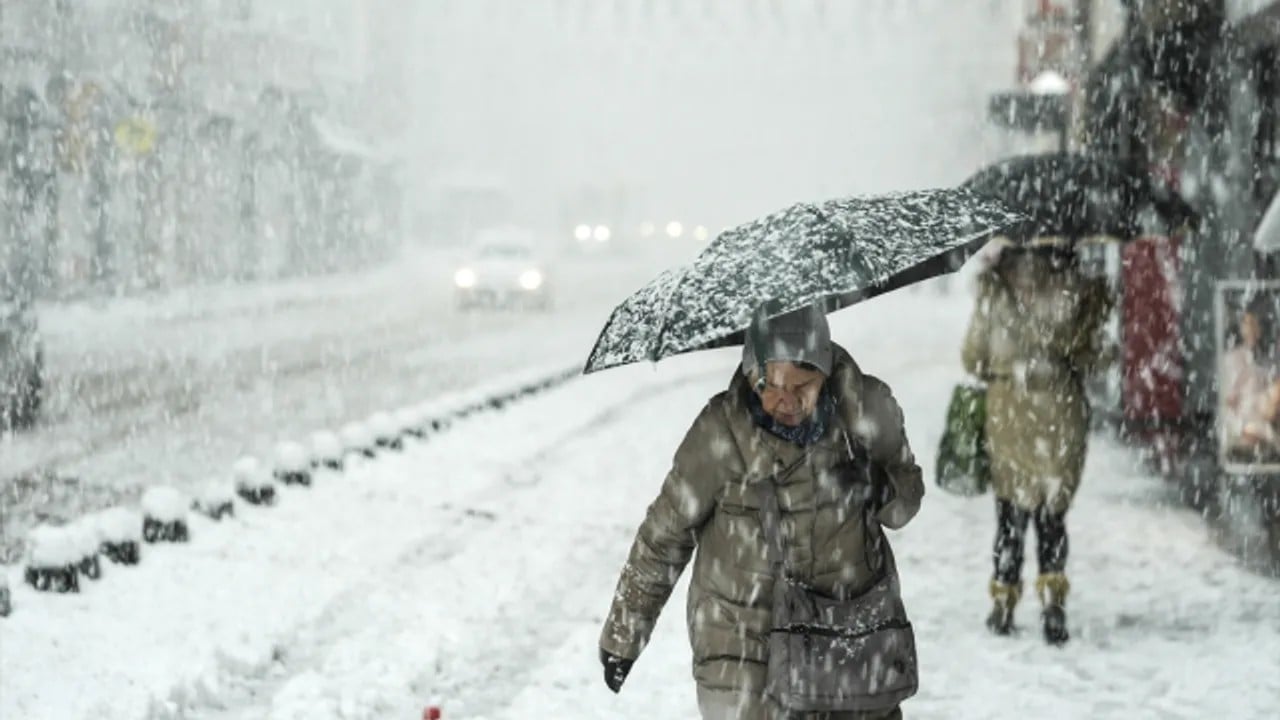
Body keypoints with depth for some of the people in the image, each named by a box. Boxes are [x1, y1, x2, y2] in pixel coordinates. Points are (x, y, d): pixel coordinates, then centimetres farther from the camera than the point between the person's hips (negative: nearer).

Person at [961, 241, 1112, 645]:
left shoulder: (995, 287, -4)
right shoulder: (1078, 289, -7)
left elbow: (973, 357, 2)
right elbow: (1090, 357, -4)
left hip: (1008, 409, 1)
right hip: (1060, 410, -1)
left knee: (1010, 509, 14)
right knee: (1052, 513, 6)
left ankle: (1004, 603, 18)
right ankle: (1052, 597, -11)